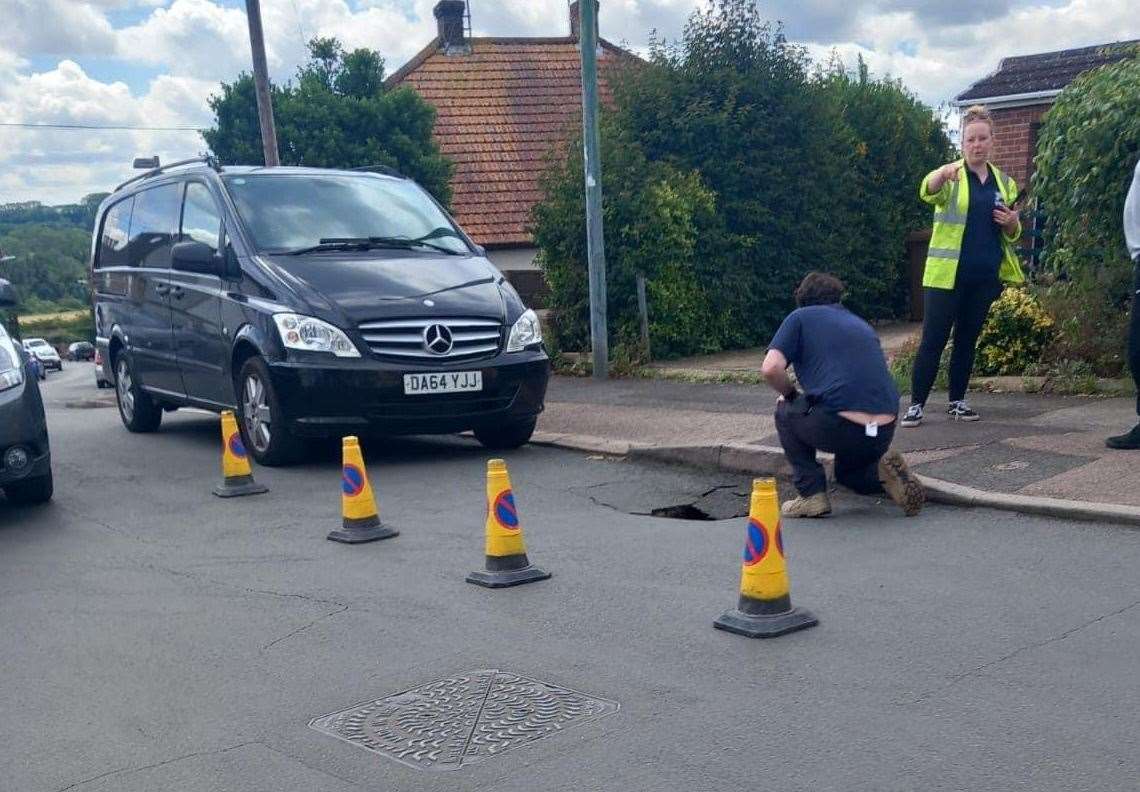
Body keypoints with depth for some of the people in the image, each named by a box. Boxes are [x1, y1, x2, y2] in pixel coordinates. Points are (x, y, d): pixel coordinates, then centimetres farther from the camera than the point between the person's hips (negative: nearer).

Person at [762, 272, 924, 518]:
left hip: (839, 429, -6)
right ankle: (882, 471, 5)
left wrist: (791, 395, 16)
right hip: (884, 433, 6)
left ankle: (812, 494, 13)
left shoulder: (801, 317, 10)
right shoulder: (861, 323, 28)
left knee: (786, 414, 26)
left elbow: (770, 368, -6)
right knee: (848, 471, 37)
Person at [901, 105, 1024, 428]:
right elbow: (928, 192, -28)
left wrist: (1012, 223, -6)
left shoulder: (1004, 182, 11)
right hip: (946, 273, -4)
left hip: (985, 276, 4)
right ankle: (916, 404, 2)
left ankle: (957, 401, 21)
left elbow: (1011, 234, 18)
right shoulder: (950, 176, -3)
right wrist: (942, 172, -50)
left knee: (967, 339, 11)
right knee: (933, 340, -4)